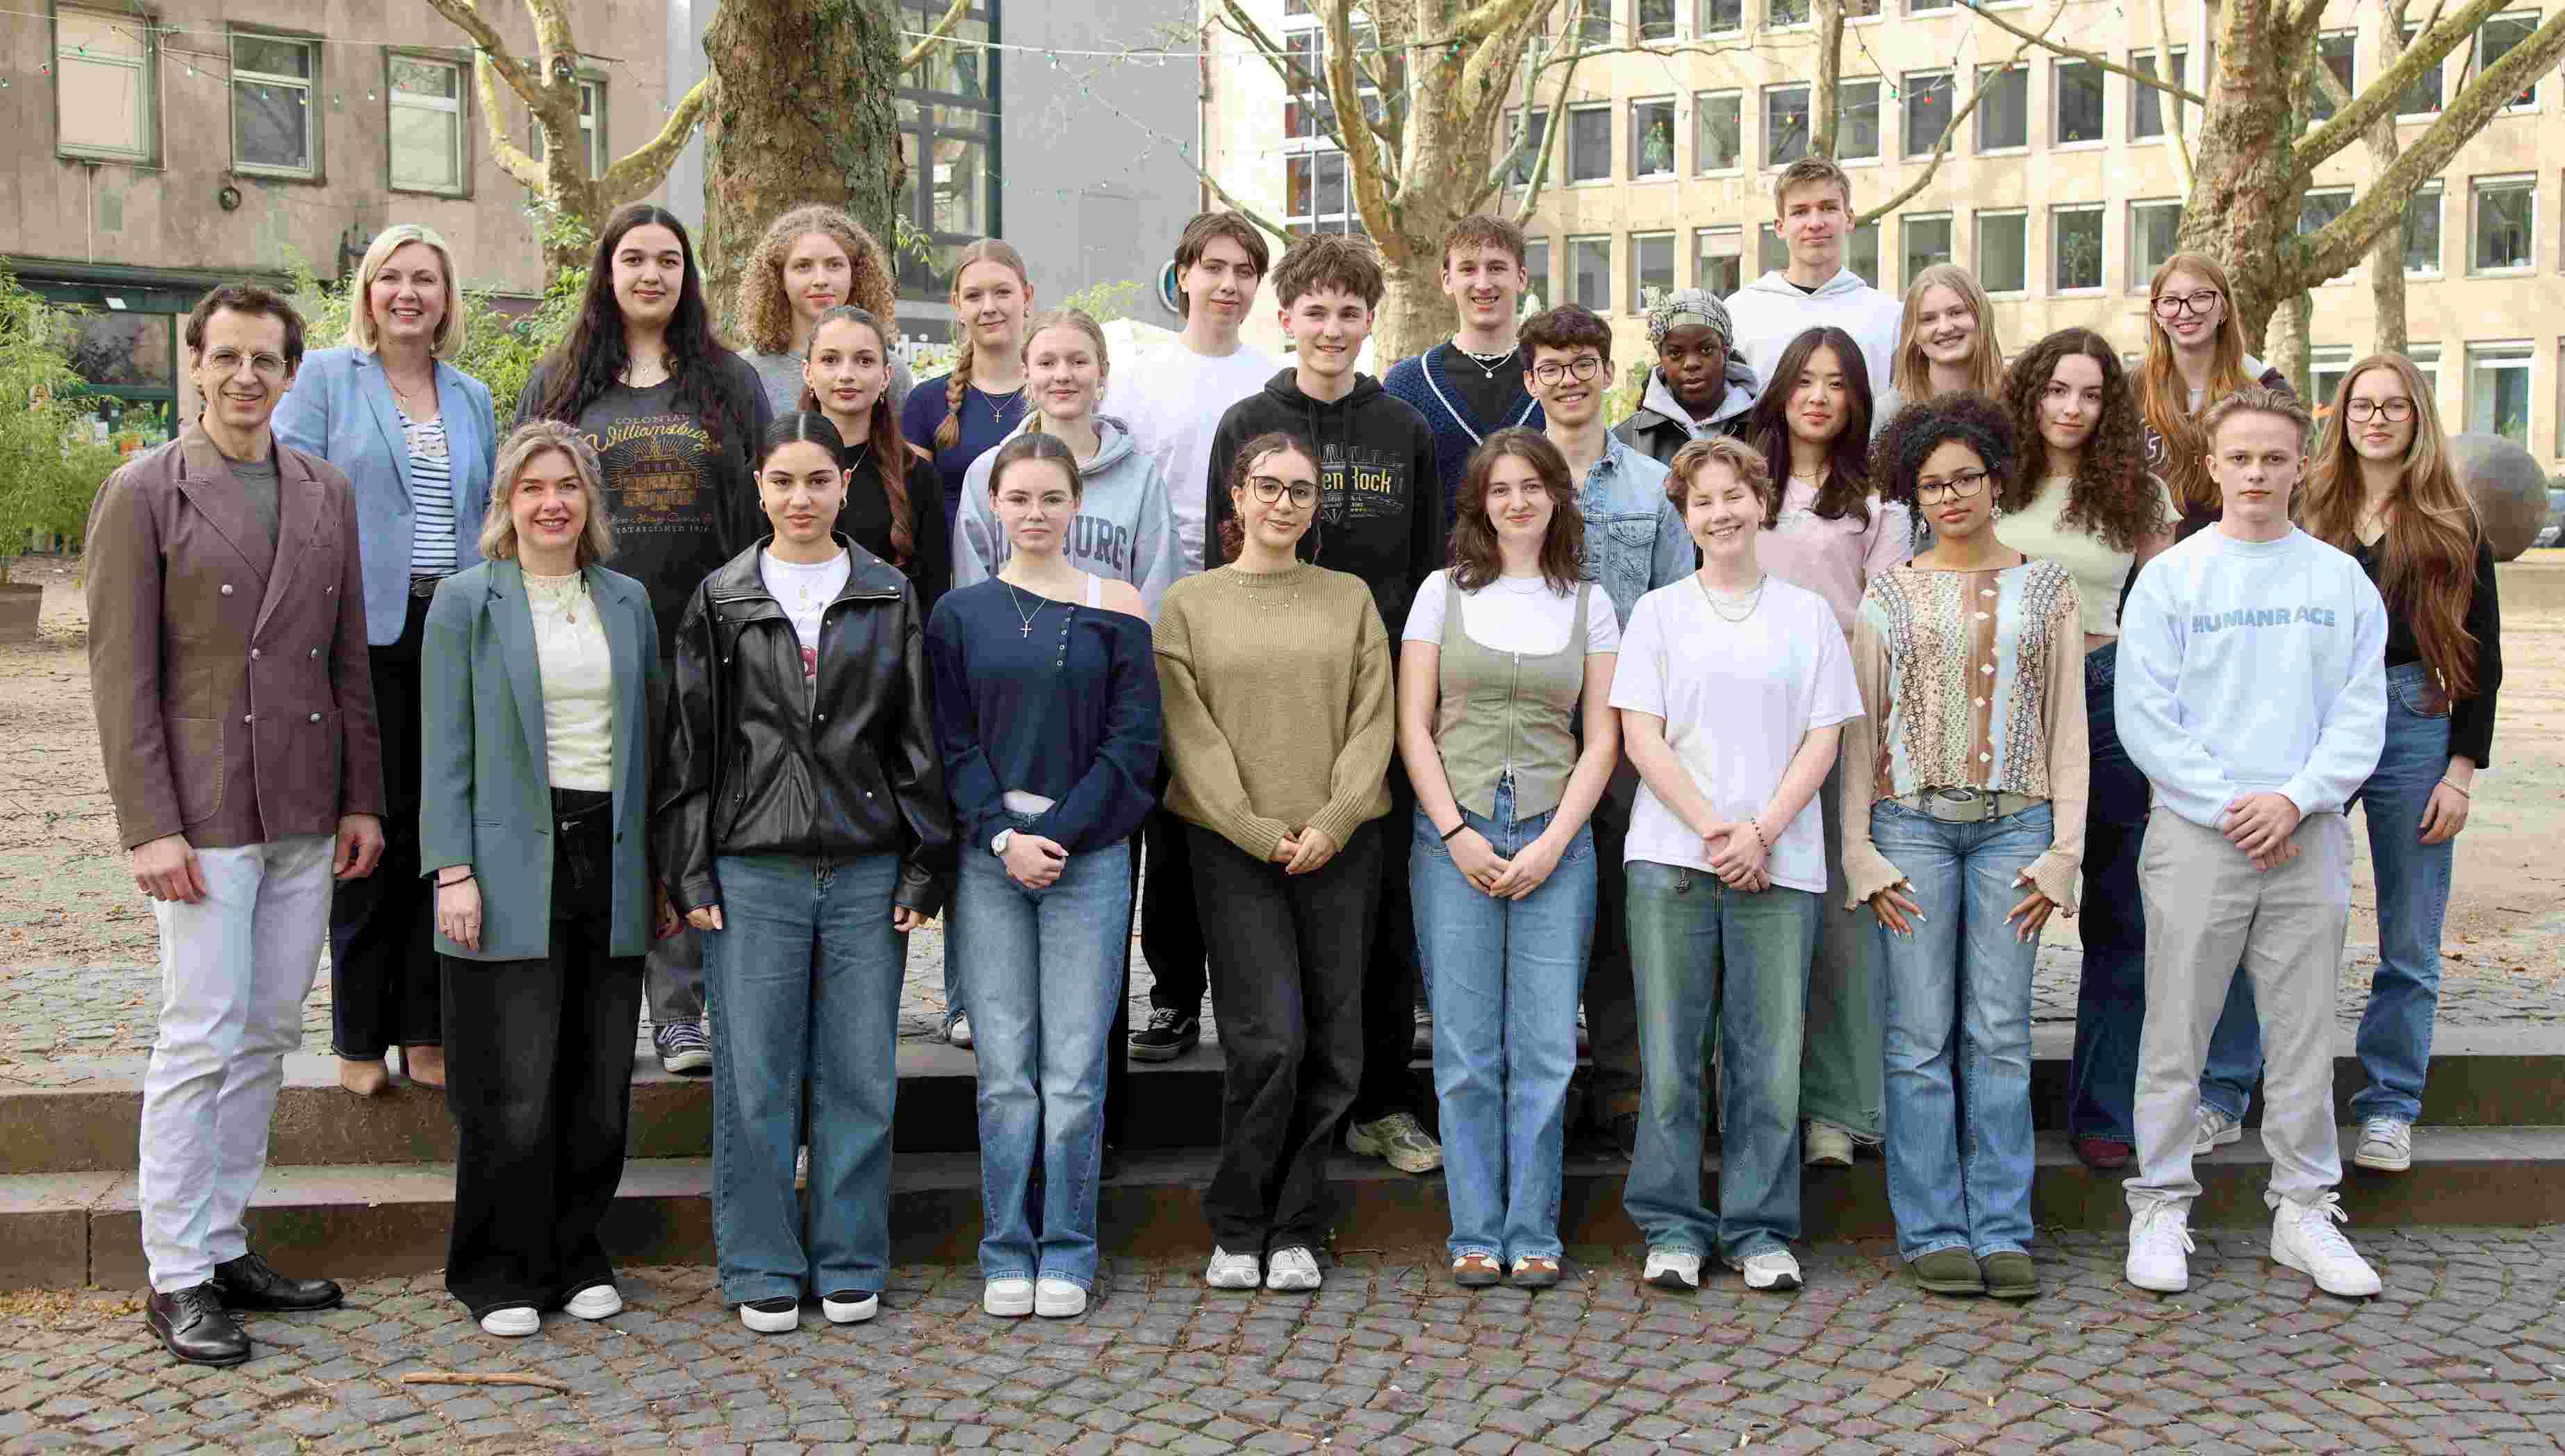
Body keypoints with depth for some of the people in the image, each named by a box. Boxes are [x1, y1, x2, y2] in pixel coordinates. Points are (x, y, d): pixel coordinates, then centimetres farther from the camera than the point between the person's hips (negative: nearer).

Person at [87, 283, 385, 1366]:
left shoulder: (327, 492, 11)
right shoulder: (143, 492, -3)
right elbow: (121, 670, -7)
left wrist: (363, 799, 8)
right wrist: (148, 826, -13)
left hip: (305, 815, 5)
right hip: (202, 810, -5)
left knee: (268, 1035, 10)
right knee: (202, 1038, -4)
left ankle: (225, 1246, 20)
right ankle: (177, 1278, 6)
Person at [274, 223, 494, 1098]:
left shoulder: (471, 396, 16)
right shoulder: (324, 378, 3)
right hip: (365, 630, -4)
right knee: (374, 824, -2)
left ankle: (425, 1032, 13)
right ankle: (361, 1036, 10)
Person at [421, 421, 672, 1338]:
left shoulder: (627, 603, 13)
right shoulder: (466, 602, 2)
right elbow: (446, 747, -2)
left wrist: (662, 872, 12)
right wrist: (452, 871, -10)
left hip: (609, 861, 4)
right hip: (512, 865, -4)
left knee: (600, 1084, 7)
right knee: (513, 1090, -2)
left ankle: (576, 1259, 21)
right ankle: (500, 1274, 12)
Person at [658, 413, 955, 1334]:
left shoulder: (889, 598, 8)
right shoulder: (720, 602, 6)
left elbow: (918, 743, 8)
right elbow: (690, 747, 5)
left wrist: (924, 869, 2)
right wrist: (692, 875, -2)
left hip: (867, 871, 1)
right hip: (753, 873, -1)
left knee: (860, 1075, 5)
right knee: (756, 1078, 2)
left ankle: (849, 1265, 18)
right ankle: (763, 1271, 15)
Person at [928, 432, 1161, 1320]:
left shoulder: (1115, 608, 5)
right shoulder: (960, 615, 8)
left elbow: (1133, 739, 0)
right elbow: (952, 744, 4)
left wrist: (1056, 834, -9)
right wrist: (1004, 838, -10)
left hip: (1089, 855, -1)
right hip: (987, 856, 1)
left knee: (1075, 1068, 0)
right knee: (1005, 1070, 3)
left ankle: (1066, 1256, 11)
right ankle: (1007, 1256, 13)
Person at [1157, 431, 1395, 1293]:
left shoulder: (1350, 599, 13)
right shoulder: (1189, 605, 7)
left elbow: (1374, 721, 5)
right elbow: (1191, 735, -1)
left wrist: (1332, 821, -9)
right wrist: (1260, 832, -10)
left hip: (1340, 848, 2)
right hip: (1234, 847, -2)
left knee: (1330, 1049, 2)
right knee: (1268, 1039, -11)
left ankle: (1296, 1233, 13)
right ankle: (1237, 1231, 5)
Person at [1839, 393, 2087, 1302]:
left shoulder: (2045, 589, 10)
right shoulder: (1890, 594, 9)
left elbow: (2068, 727, 8)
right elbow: (1859, 729, 7)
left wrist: (2063, 851, 1)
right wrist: (1859, 851, -2)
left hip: (2013, 822, 1)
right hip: (1912, 819, 0)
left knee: (2001, 1037, 1)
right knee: (1921, 1039, 0)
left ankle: (2001, 1231, 9)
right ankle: (1933, 1233, 7)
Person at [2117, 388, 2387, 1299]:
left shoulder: (2342, 581, 8)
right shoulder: (2170, 577, 2)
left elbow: (2361, 713, 3)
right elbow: (2143, 716, -4)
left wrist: (2294, 799, -12)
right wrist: (2227, 806, -12)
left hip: (2308, 838, 2)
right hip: (2196, 837, -2)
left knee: (2305, 1035, 8)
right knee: (2176, 1031, 2)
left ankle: (2305, 1209, 19)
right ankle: (2162, 1205, 12)